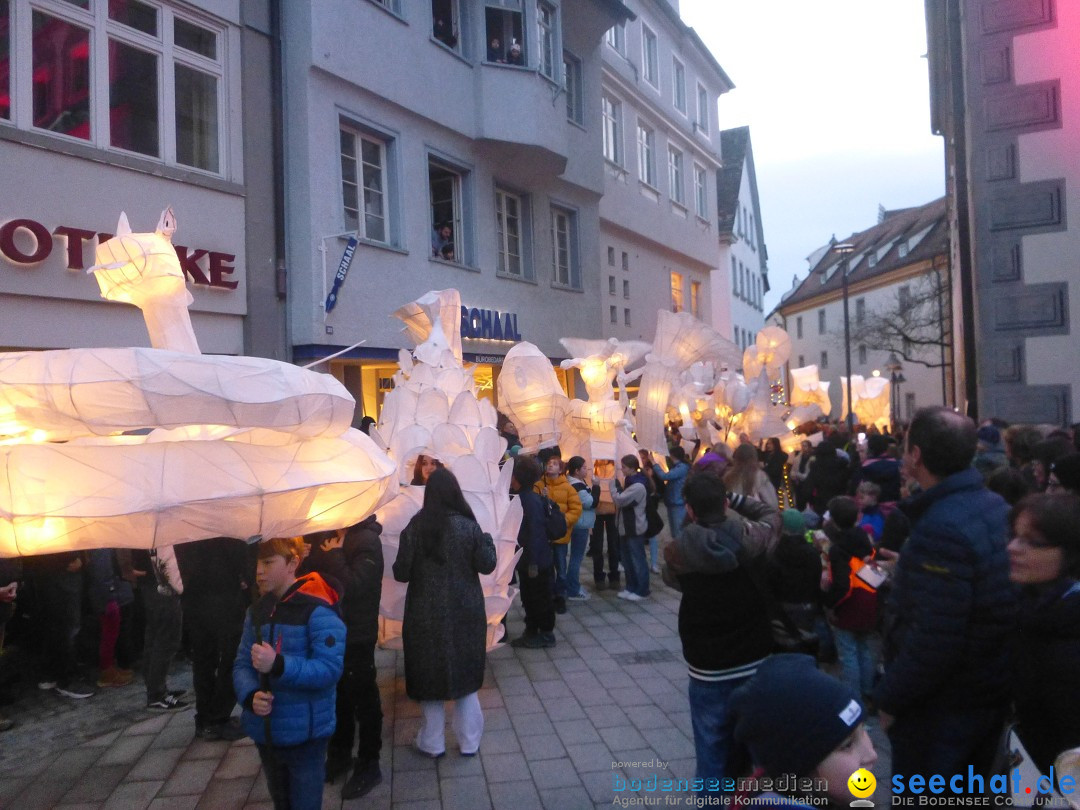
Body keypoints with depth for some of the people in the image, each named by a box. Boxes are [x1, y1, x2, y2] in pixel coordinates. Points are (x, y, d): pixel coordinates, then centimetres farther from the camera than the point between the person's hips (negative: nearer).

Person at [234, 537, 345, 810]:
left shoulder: (317, 609, -18)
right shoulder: (257, 611, 4)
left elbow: (330, 669, -23)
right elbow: (242, 664, 2)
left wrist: (278, 665, -32)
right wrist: (250, 696, -17)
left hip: (304, 734, -6)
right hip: (265, 731, 6)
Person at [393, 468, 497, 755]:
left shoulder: (415, 527, -11)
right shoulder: (469, 526, -11)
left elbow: (401, 573, -8)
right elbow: (486, 565, -7)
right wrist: (487, 540, 9)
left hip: (426, 615, -1)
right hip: (465, 613, 1)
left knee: (429, 675, 14)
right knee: (466, 673, 16)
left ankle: (432, 743, 25)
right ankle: (469, 742, 23)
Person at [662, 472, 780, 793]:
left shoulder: (676, 553, -16)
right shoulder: (754, 537, -14)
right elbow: (772, 513, 9)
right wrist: (734, 499, 5)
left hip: (707, 665, -2)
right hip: (755, 659, 2)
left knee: (711, 742, 14)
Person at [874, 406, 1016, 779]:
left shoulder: (942, 528, -29)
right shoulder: (996, 506, 0)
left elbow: (934, 641, -30)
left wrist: (889, 698, -17)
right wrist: (907, 570, 17)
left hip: (943, 706, -8)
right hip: (992, 690, 9)